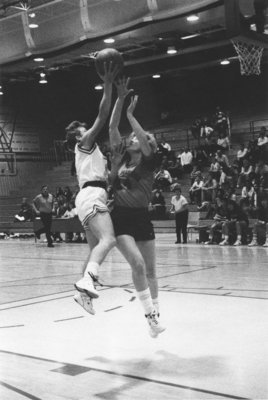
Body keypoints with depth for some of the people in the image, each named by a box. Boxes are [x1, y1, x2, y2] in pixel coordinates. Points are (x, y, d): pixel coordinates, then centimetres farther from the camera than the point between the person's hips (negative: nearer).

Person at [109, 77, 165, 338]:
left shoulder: (148, 162, 0)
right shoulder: (120, 159, 6)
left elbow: (145, 140, -19)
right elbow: (112, 128, -2)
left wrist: (130, 114, -14)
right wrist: (120, 98, -8)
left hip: (141, 218, 0)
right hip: (121, 218, 0)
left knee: (150, 270, 9)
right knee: (137, 264, -18)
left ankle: (155, 315, 23)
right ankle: (149, 314, -8)